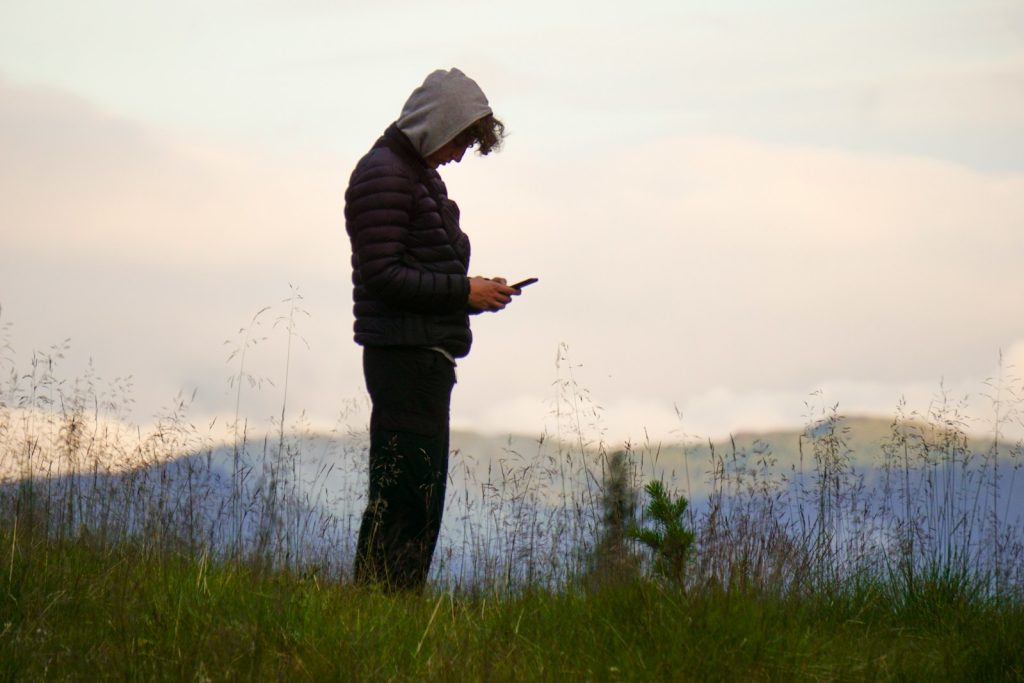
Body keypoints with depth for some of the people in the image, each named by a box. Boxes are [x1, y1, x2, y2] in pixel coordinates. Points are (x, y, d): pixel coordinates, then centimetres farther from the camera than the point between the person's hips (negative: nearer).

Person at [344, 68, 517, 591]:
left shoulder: (419, 174, 21)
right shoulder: (383, 174, -10)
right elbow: (384, 275, -18)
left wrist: (474, 292, 9)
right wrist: (463, 292, -15)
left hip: (426, 356, 10)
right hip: (404, 353, -10)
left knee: (422, 496, 10)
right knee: (406, 495, -12)